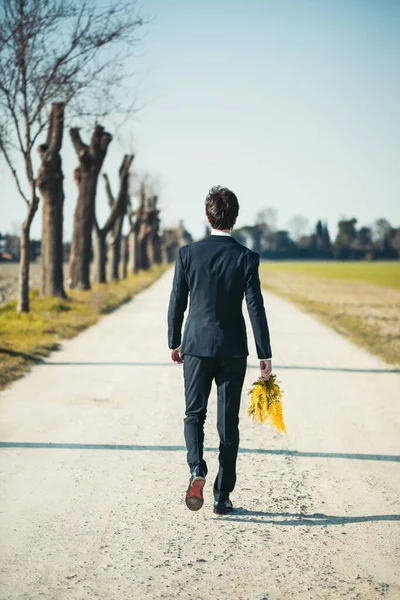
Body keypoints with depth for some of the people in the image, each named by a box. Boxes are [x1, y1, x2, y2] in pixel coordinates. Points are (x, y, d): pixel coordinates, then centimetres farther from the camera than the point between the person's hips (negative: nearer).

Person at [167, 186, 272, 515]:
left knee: (194, 414, 14)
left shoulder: (188, 253, -4)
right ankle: (222, 496, 12)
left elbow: (177, 303, 1)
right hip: (233, 350, 0)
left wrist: (174, 343, 14)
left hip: (196, 345, 1)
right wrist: (265, 356, -2)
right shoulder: (246, 257, -8)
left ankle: (197, 470, -12)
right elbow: (256, 309, -8)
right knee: (228, 423, 8)